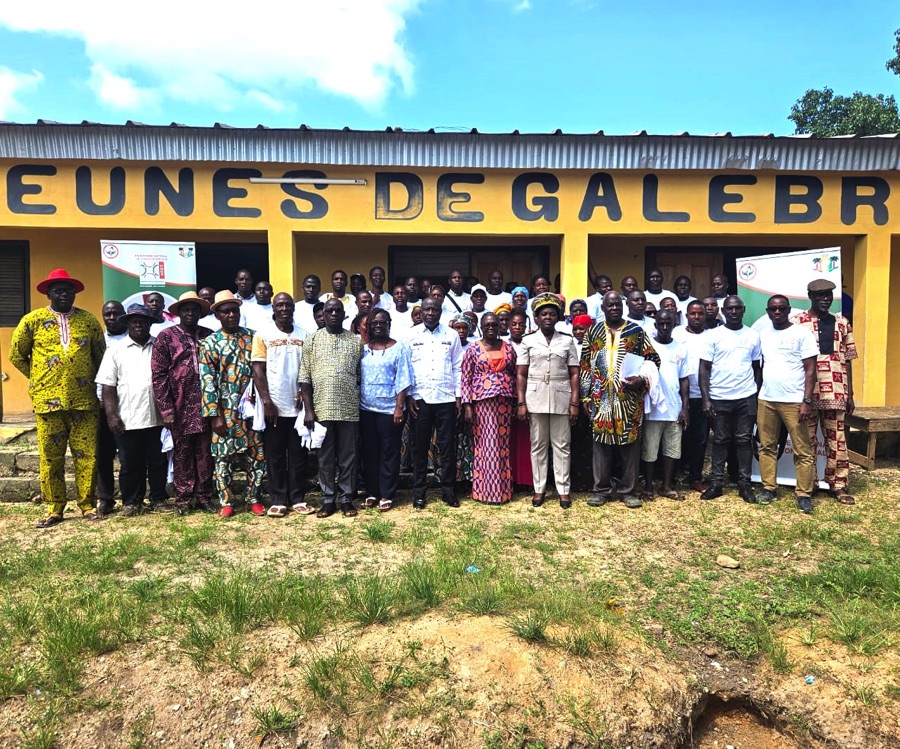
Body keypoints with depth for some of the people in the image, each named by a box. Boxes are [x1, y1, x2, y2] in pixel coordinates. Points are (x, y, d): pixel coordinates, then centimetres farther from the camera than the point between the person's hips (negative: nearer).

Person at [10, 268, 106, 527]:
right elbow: (16, 355, 11)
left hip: (83, 399, 0)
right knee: (50, 457, 6)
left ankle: (88, 504, 14)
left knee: (87, 455, 2)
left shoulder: (89, 320, 6)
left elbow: (100, 355, 15)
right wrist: (38, 379, 10)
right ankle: (54, 508, 17)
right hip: (47, 399, 0)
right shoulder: (33, 320, 4)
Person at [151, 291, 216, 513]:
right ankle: (183, 498, 19)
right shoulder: (166, 336, -1)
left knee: (205, 452, 7)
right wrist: (166, 409, -10)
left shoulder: (208, 335, 8)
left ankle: (204, 497, 18)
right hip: (180, 406, -2)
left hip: (206, 404, 2)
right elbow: (158, 375, -5)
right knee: (182, 452, 8)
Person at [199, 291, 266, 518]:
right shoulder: (210, 344, 0)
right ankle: (226, 502, 18)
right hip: (225, 411, -2)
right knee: (223, 458, 4)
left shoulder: (252, 337, 8)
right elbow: (207, 382, -5)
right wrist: (215, 415, -11)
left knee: (257, 456, 6)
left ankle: (254, 499, 21)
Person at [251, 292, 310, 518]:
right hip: (274, 406, -2)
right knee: (275, 456, 6)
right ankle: (278, 500, 14)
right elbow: (257, 369, -5)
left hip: (298, 405, 2)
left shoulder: (303, 335, 7)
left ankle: (298, 499, 16)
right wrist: (267, 401, -11)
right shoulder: (263, 334, -1)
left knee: (298, 455, 7)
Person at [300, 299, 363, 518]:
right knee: (325, 457, 8)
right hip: (322, 409, 0)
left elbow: (361, 376, 6)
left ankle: (346, 499, 19)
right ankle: (328, 500, 19)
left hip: (349, 410, 0)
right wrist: (308, 409, -6)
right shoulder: (313, 340, 3)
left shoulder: (356, 341, 5)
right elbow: (305, 378, 0)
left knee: (348, 456, 7)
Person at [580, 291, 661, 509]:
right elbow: (585, 365, 9)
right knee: (601, 444, 6)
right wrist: (586, 395, 3)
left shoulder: (637, 331, 5)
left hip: (629, 399, -1)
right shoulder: (593, 332, 8)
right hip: (601, 399, 1)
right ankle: (601, 490, 16)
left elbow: (652, 359, 7)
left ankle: (628, 490, 15)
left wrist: (642, 379, -12)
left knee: (630, 444, 3)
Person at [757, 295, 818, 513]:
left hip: (794, 401, -4)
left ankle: (804, 494, 8)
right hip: (766, 401, 5)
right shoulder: (763, 335, 11)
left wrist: (807, 401, -12)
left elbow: (810, 370, -6)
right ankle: (768, 488, 18)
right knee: (767, 446, 9)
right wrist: (756, 396, 10)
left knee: (802, 450, 1)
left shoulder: (802, 333, -4)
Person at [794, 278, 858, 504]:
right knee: (806, 441, 6)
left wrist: (850, 394, 8)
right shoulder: (797, 322, -2)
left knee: (836, 440, 8)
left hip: (835, 393, 3)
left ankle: (838, 485, 19)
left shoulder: (842, 323, 9)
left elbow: (847, 361, 11)